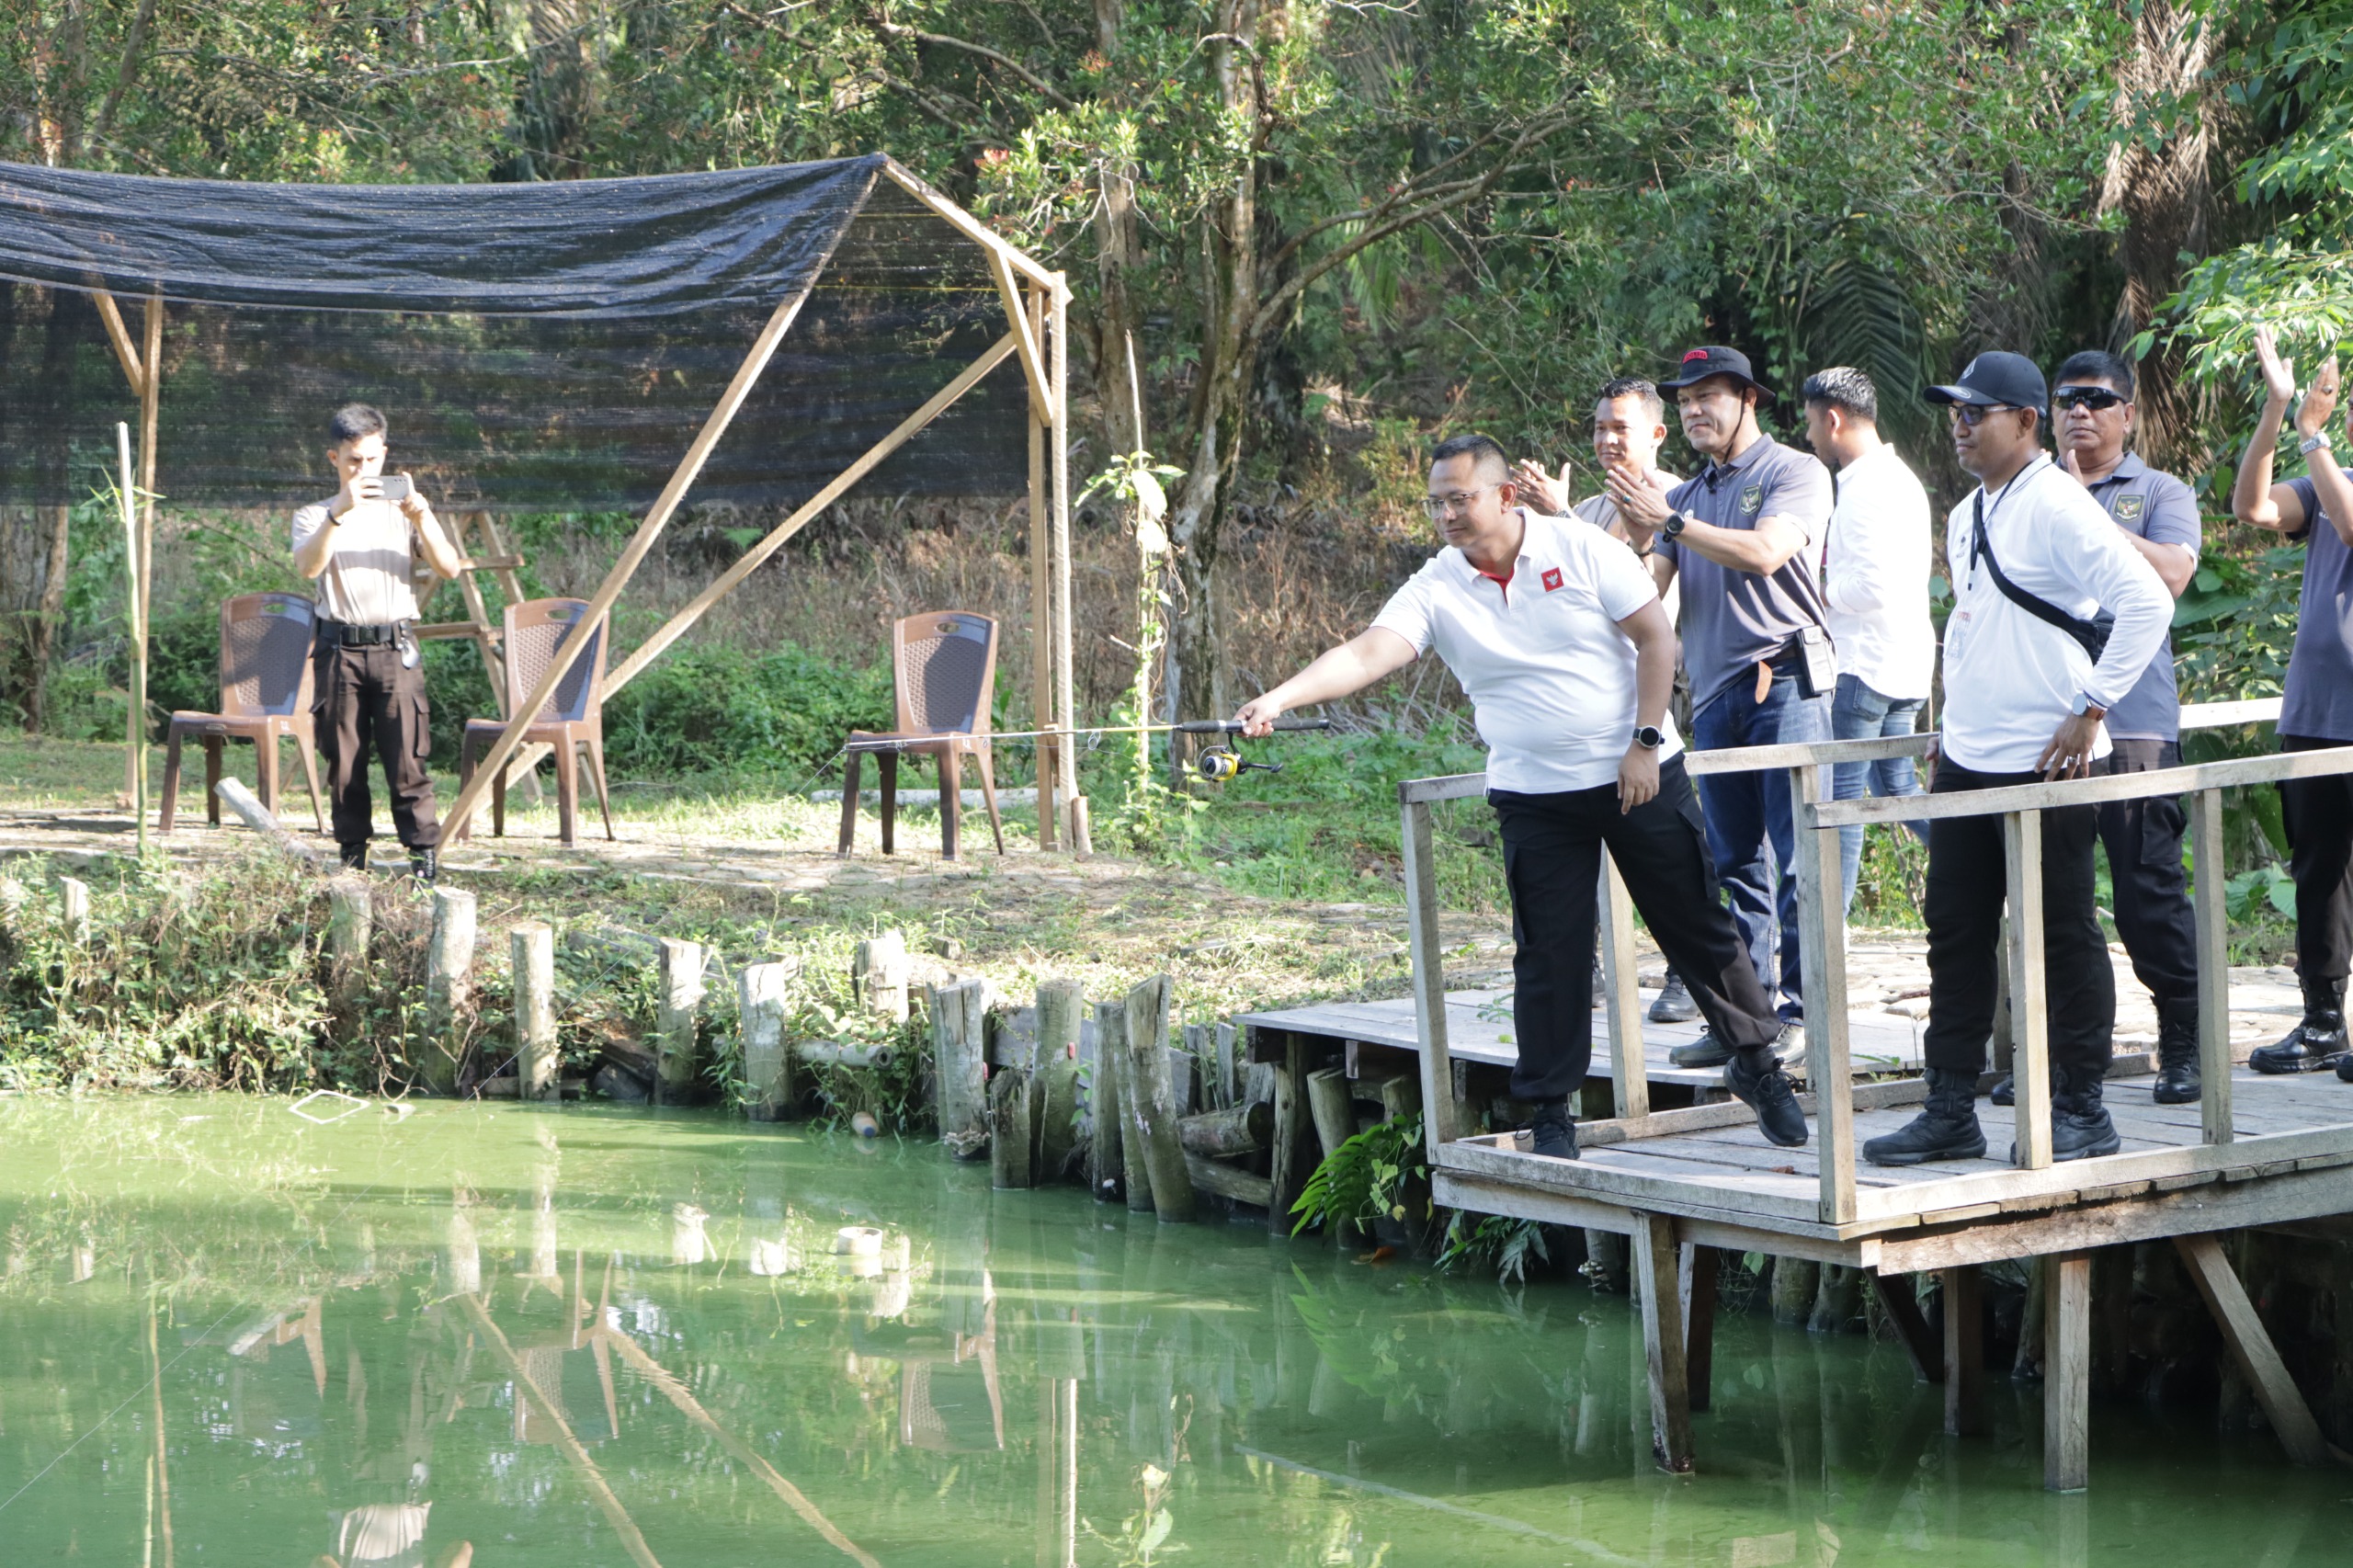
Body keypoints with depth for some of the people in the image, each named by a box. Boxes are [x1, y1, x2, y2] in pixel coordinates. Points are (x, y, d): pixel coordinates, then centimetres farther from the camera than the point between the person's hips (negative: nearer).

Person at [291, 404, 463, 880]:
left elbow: (449, 568, 3)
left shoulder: (402, 513, 14)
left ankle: (425, 856, -5)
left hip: (395, 648, 0)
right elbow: (308, 566, -11)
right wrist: (340, 511, -23)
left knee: (406, 759, -7)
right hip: (340, 648, 0)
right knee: (344, 760, 2)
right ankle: (352, 855, 10)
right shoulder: (315, 516, 10)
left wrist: (424, 520, -13)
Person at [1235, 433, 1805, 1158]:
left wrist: (1645, 743, -10)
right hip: (1534, 794, 1)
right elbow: (1365, 654, -18)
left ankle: (1757, 1064, 22)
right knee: (1549, 955, 0)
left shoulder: (1580, 549, -9)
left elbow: (1656, 637, -5)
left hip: (1639, 775, -1)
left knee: (1696, 926, 6)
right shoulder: (1436, 589, -6)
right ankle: (1550, 1110, 11)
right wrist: (1280, 699, -34)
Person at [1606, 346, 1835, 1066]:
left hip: (1785, 683, -7)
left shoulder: (1794, 473, 0)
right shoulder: (1686, 495, 19)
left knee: (1797, 855, -10)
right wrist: (1640, 541, -8)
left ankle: (1799, 1009, -9)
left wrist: (1670, 521, -12)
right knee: (1734, 863, 7)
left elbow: (1764, 552, -16)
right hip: (1714, 694, 7)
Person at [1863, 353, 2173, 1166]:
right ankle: (1950, 1112, 17)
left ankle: (2082, 1111, 10)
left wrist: (2090, 708, -19)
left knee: (2064, 938, 1)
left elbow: (2148, 601, -20)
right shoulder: (1967, 517, 14)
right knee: (1956, 937, 10)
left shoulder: (2056, 507, -13)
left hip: (2045, 764, -9)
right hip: (1967, 763, 9)